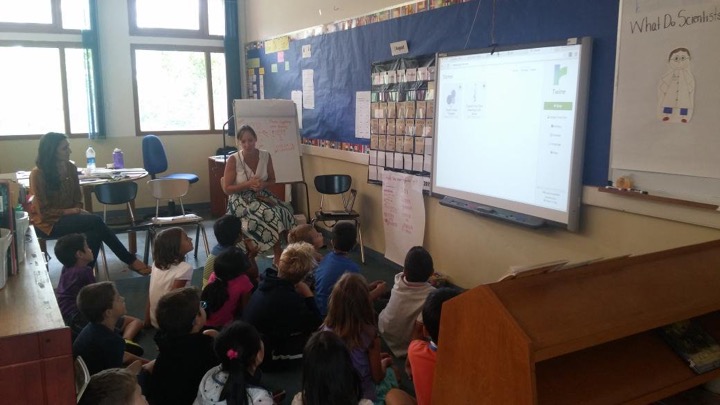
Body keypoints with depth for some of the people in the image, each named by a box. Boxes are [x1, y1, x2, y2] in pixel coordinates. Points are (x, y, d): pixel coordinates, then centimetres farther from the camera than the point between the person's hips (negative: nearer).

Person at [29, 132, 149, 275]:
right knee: (95, 222, -26)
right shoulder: (38, 174, -16)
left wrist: (78, 210, -9)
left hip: (69, 217, 6)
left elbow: (77, 199, 10)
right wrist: (69, 211, -19)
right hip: (49, 222, -6)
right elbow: (44, 211, -14)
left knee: (94, 233, -27)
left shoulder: (70, 168, 1)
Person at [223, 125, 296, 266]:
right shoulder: (233, 160, -13)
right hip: (240, 199, -4)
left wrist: (263, 184, -13)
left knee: (284, 212, -24)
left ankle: (278, 255, -10)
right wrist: (249, 184, -21)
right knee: (269, 215, -30)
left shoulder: (265, 156, -2)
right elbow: (227, 189, -10)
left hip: (261, 195, 4)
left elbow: (272, 180, 10)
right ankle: (278, 255, -11)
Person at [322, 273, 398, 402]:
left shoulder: (327, 328, -15)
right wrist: (384, 362, 8)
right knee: (389, 372, 27)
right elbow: (377, 377, -13)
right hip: (363, 395, -4)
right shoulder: (369, 334, -27)